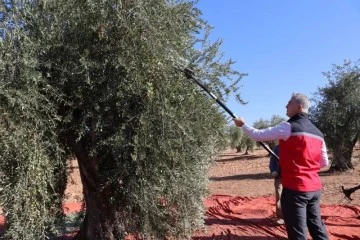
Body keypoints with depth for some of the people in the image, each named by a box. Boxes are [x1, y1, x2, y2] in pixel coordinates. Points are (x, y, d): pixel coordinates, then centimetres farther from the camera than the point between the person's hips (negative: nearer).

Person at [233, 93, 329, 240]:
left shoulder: (289, 127, -13)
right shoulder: (318, 133, 11)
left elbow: (258, 135, -9)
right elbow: (324, 163, 16)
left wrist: (242, 125, 7)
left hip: (295, 188, -8)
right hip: (315, 188, 8)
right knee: (317, 227, 19)